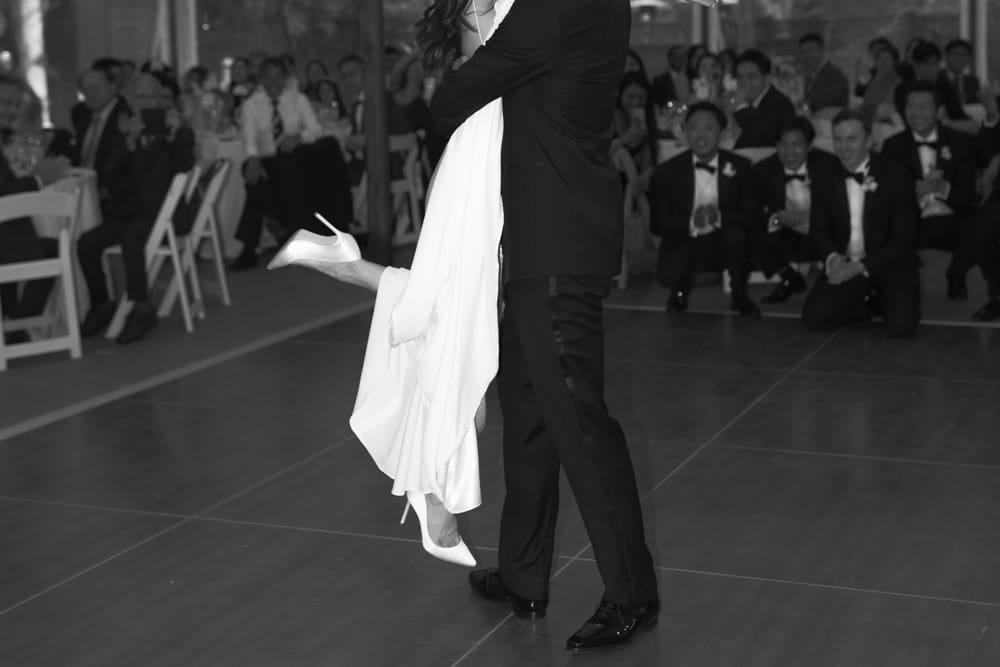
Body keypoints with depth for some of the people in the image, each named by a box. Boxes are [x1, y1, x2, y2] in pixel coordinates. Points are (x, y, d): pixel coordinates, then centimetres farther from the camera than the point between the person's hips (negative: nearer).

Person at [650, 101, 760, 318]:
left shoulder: (739, 166, -1)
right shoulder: (667, 171, -4)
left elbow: (751, 216, -5)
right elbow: (657, 223, -6)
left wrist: (720, 217, -27)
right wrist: (691, 223, -25)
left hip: (724, 244, 1)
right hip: (683, 245, -1)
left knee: (736, 231, -34)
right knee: (671, 275, -32)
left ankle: (740, 295, -8)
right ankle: (681, 289, 9)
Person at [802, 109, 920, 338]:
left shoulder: (897, 177, -9)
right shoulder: (826, 180, 3)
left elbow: (904, 238, -10)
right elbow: (819, 228, 11)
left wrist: (860, 267, -20)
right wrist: (833, 257, -13)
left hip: (890, 267, -3)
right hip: (844, 266, 3)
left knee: (901, 326, -26)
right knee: (814, 318, -19)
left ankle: (889, 302, 11)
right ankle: (872, 304, 7)